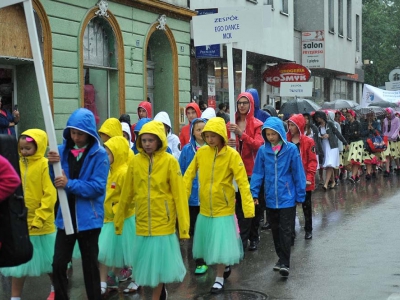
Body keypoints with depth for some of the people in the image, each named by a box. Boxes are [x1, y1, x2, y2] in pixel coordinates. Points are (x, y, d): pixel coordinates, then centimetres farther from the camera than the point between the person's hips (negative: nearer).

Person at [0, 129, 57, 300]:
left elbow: (50, 196, -16)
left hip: (41, 224, -4)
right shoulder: (18, 165, 2)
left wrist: (39, 219, -18)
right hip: (20, 223, 4)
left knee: (48, 260, 14)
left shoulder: (45, 165, -13)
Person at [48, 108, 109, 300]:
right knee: (58, 263, 3)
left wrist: (70, 184, -24)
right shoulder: (63, 150, 3)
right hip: (66, 216, 3)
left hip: (88, 218, -3)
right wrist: (52, 165, -18)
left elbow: (98, 186, -17)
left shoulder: (99, 154, -10)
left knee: (90, 264, 9)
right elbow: (56, 181, 1)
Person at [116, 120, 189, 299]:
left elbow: (179, 195, -9)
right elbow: (127, 193, 6)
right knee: (146, 261, 12)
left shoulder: (170, 161, -8)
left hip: (163, 221, -3)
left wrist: (184, 226, -12)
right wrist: (118, 218, 10)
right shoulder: (135, 161, 0)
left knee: (159, 261, 7)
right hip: (142, 222, 3)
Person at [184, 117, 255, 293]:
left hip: (223, 208, -4)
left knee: (221, 244, 0)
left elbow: (242, 182, -18)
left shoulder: (232, 155, -15)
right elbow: (189, 175, 3)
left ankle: (219, 278, 16)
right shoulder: (201, 152, -4)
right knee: (209, 243, 16)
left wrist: (248, 207, -25)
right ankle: (225, 266, 39)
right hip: (205, 209, 4)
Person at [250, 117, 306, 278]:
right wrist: (254, 193, -3)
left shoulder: (291, 149, -10)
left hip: (287, 198, -4)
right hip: (271, 199, 4)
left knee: (286, 231, -2)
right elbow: (258, 173, 2)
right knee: (275, 231, 15)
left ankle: (285, 263, 2)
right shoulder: (263, 150, -3)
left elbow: (298, 173, -5)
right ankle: (281, 258, 29)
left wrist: (300, 195, -3)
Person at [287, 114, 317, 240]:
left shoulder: (308, 141, -7)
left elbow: (313, 161, -9)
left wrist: (309, 177, -17)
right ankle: (291, 230, 19)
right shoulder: (286, 141, 2)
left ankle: (308, 230, 23)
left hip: (304, 180, -3)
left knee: (306, 205, 11)